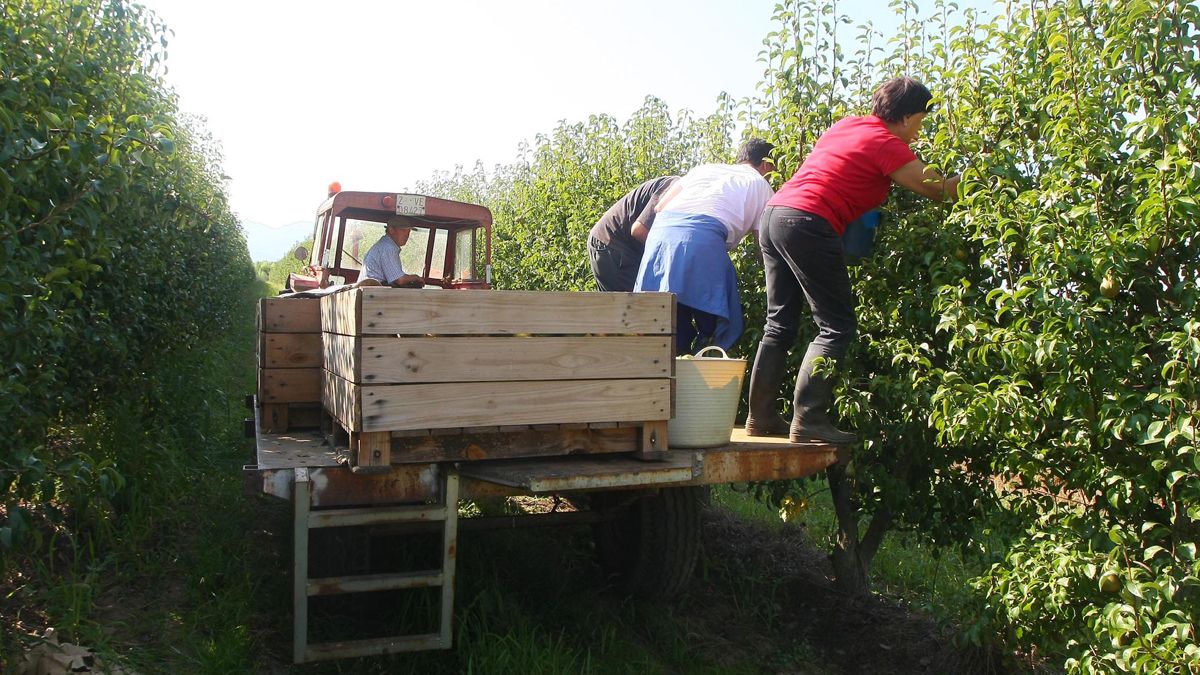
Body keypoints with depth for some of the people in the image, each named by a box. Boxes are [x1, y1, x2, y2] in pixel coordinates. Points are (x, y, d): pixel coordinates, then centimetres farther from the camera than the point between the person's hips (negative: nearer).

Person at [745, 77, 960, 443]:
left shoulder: (846, 125, 21)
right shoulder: (886, 144, -3)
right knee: (837, 325, -2)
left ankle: (761, 415, 14)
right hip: (807, 224, -9)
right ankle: (809, 418, -7)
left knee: (780, 324, 12)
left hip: (774, 213, 9)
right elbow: (937, 189, 1)